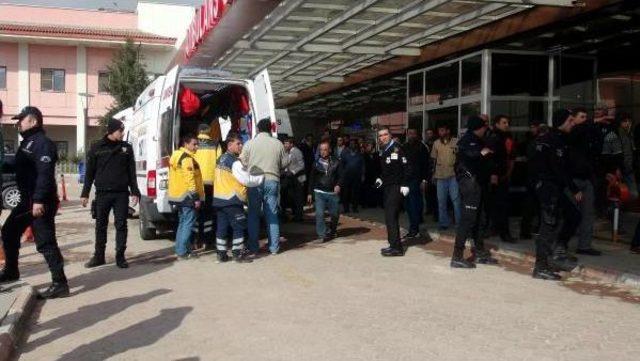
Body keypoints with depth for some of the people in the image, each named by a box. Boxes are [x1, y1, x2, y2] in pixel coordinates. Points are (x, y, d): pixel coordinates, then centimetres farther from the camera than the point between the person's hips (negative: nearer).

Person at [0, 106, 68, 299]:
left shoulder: (42, 143, -15)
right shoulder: (27, 142, 18)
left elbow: (45, 174, -25)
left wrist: (39, 200, -30)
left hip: (41, 203, -11)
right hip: (27, 200, 11)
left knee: (45, 242, -10)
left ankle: (60, 284, -6)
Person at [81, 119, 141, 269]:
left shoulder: (127, 147, 6)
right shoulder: (97, 147, 1)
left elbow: (131, 172, 7)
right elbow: (90, 172, 4)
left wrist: (135, 192, 2)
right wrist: (85, 193, 0)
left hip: (121, 193, 1)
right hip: (102, 193, -1)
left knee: (121, 225, 2)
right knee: (101, 225, 7)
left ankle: (120, 256, 10)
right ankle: (99, 256, 17)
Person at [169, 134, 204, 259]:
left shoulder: (176, 156, 17)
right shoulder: (187, 158, -15)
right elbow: (190, 179, -22)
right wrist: (196, 198, -20)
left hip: (178, 196, 10)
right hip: (187, 196, -10)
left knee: (183, 223, 17)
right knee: (188, 224, -6)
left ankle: (180, 249, 22)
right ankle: (183, 252, -7)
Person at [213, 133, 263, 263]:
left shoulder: (221, 159, 14)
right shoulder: (234, 162, -14)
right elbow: (246, 179, -16)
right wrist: (262, 177, -4)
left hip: (218, 198, 9)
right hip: (232, 200, -8)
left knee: (221, 227, 11)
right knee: (239, 227, 1)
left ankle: (221, 253, 15)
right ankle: (238, 254, 4)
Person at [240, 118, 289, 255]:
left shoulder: (249, 143, -3)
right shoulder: (278, 144, 0)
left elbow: (243, 162, -1)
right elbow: (285, 163, 5)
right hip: (272, 181, 1)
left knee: (253, 214, 8)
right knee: (272, 215, 7)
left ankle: (253, 247, 10)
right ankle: (274, 247, 10)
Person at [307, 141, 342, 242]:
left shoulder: (335, 162, 3)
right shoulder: (316, 163, 5)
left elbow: (340, 175, 3)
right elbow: (311, 179, 10)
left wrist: (338, 185, -17)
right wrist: (310, 193, 8)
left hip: (333, 192, 0)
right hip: (319, 192, 0)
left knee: (335, 214, 10)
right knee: (319, 214, -12)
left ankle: (333, 230, 36)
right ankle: (322, 234, -4)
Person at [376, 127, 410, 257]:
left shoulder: (396, 149, -12)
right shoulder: (382, 151, 14)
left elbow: (405, 167, -17)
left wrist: (404, 185, -21)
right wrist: (380, 178, 14)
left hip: (396, 187, -9)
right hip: (387, 187, 9)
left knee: (391, 216, -13)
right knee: (390, 217, 12)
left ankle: (397, 247, -10)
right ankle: (394, 244, 20)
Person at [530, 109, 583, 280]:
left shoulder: (547, 138, 15)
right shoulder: (556, 140, -16)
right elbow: (560, 169, -20)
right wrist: (574, 189, -16)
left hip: (545, 184, 10)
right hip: (550, 187, -10)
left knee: (573, 215, 15)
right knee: (549, 226, -6)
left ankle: (559, 252, 16)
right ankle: (540, 267, -2)